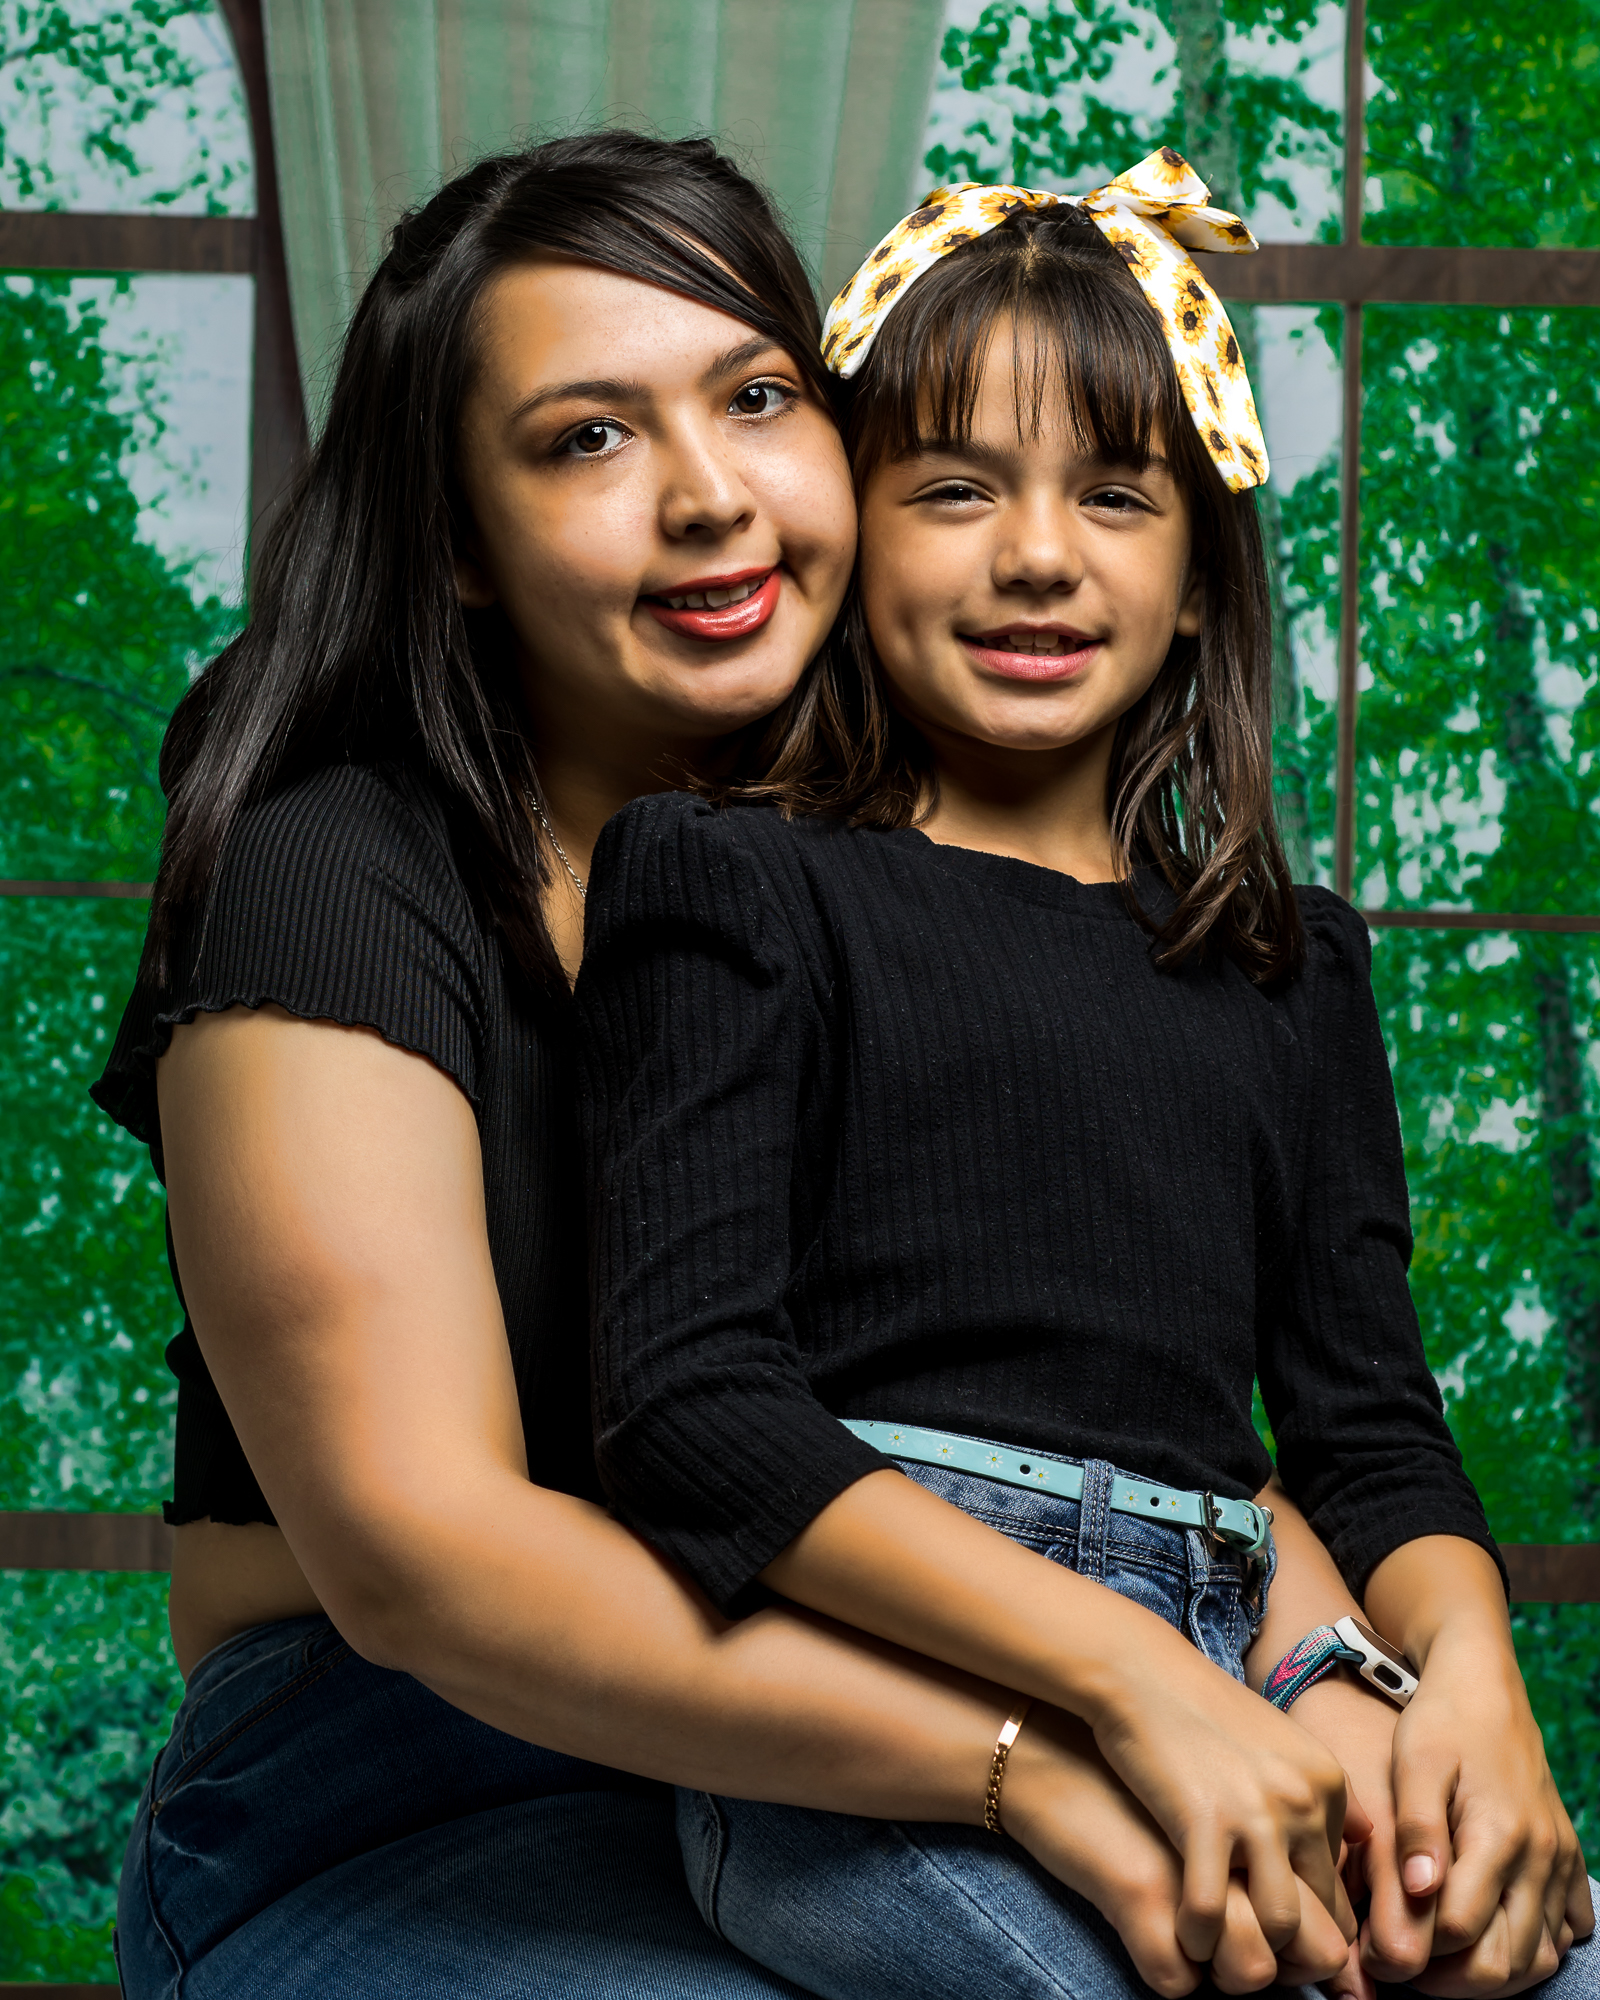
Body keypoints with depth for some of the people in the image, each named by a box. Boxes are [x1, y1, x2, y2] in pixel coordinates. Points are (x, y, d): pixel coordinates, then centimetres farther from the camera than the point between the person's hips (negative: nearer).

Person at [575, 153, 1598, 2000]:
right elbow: (686, 1404, -6)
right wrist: (1129, 1677, -17)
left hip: (1227, 1690, 5)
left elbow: (1371, 1425, 17)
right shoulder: (732, 885, 7)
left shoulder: (1289, 968, 23)